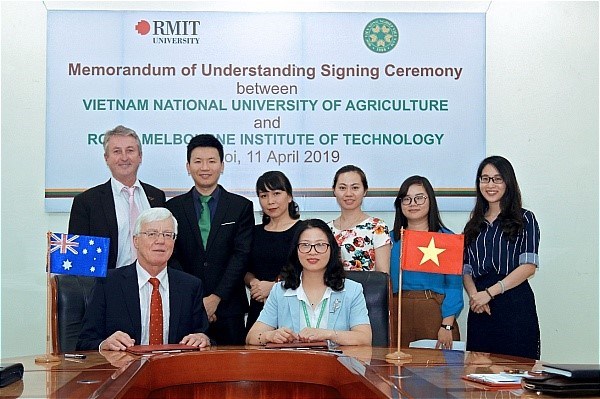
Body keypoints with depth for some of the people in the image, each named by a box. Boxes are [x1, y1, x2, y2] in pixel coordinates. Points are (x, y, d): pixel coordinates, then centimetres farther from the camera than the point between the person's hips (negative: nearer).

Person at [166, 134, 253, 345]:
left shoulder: (241, 206, 5)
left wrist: (216, 298, -10)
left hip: (228, 308, 0)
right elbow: (172, 257, 2)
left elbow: (241, 256, -2)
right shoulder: (174, 207, 7)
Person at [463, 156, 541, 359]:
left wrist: (489, 292, -14)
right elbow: (466, 269, 12)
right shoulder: (474, 224, 17)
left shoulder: (524, 219, 4)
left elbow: (529, 266, -7)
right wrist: (473, 294, -10)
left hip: (515, 306, -4)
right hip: (480, 311, 4)